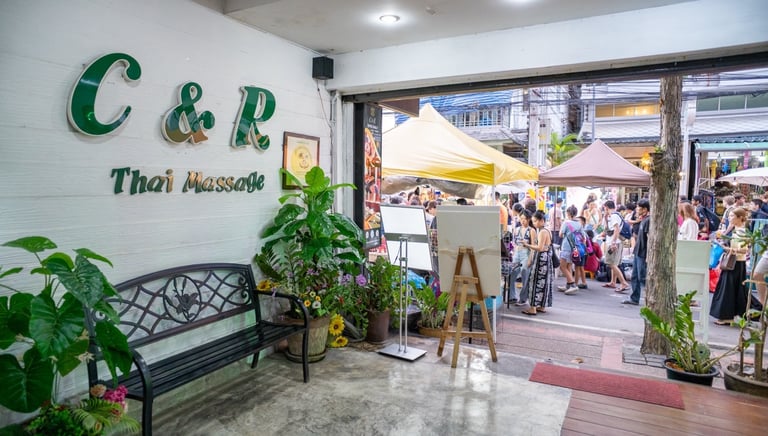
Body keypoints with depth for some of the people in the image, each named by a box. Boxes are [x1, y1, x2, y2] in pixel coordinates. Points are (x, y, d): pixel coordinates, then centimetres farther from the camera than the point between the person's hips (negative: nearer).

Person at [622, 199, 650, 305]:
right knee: (635, 277, 13)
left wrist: (648, 255, -21)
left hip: (643, 254, -10)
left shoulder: (648, 220, -15)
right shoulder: (643, 220, 13)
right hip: (638, 253, 10)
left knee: (642, 278, -4)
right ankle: (634, 298, 21)